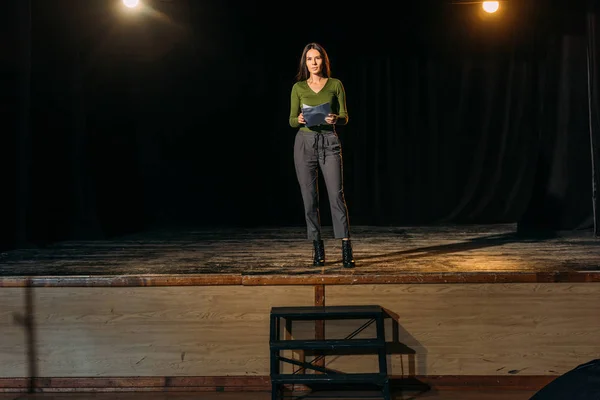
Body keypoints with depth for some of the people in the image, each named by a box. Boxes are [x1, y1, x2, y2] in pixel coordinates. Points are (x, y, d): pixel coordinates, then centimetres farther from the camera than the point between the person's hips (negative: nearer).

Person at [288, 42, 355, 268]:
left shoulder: (335, 85, 6)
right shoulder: (298, 87, 8)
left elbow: (345, 117, 4)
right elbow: (292, 120, 7)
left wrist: (335, 119, -19)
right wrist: (299, 120, -16)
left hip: (329, 142, -1)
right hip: (305, 142, 1)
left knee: (336, 194, -11)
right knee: (310, 197, 1)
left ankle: (346, 250, -12)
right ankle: (318, 250, 11)